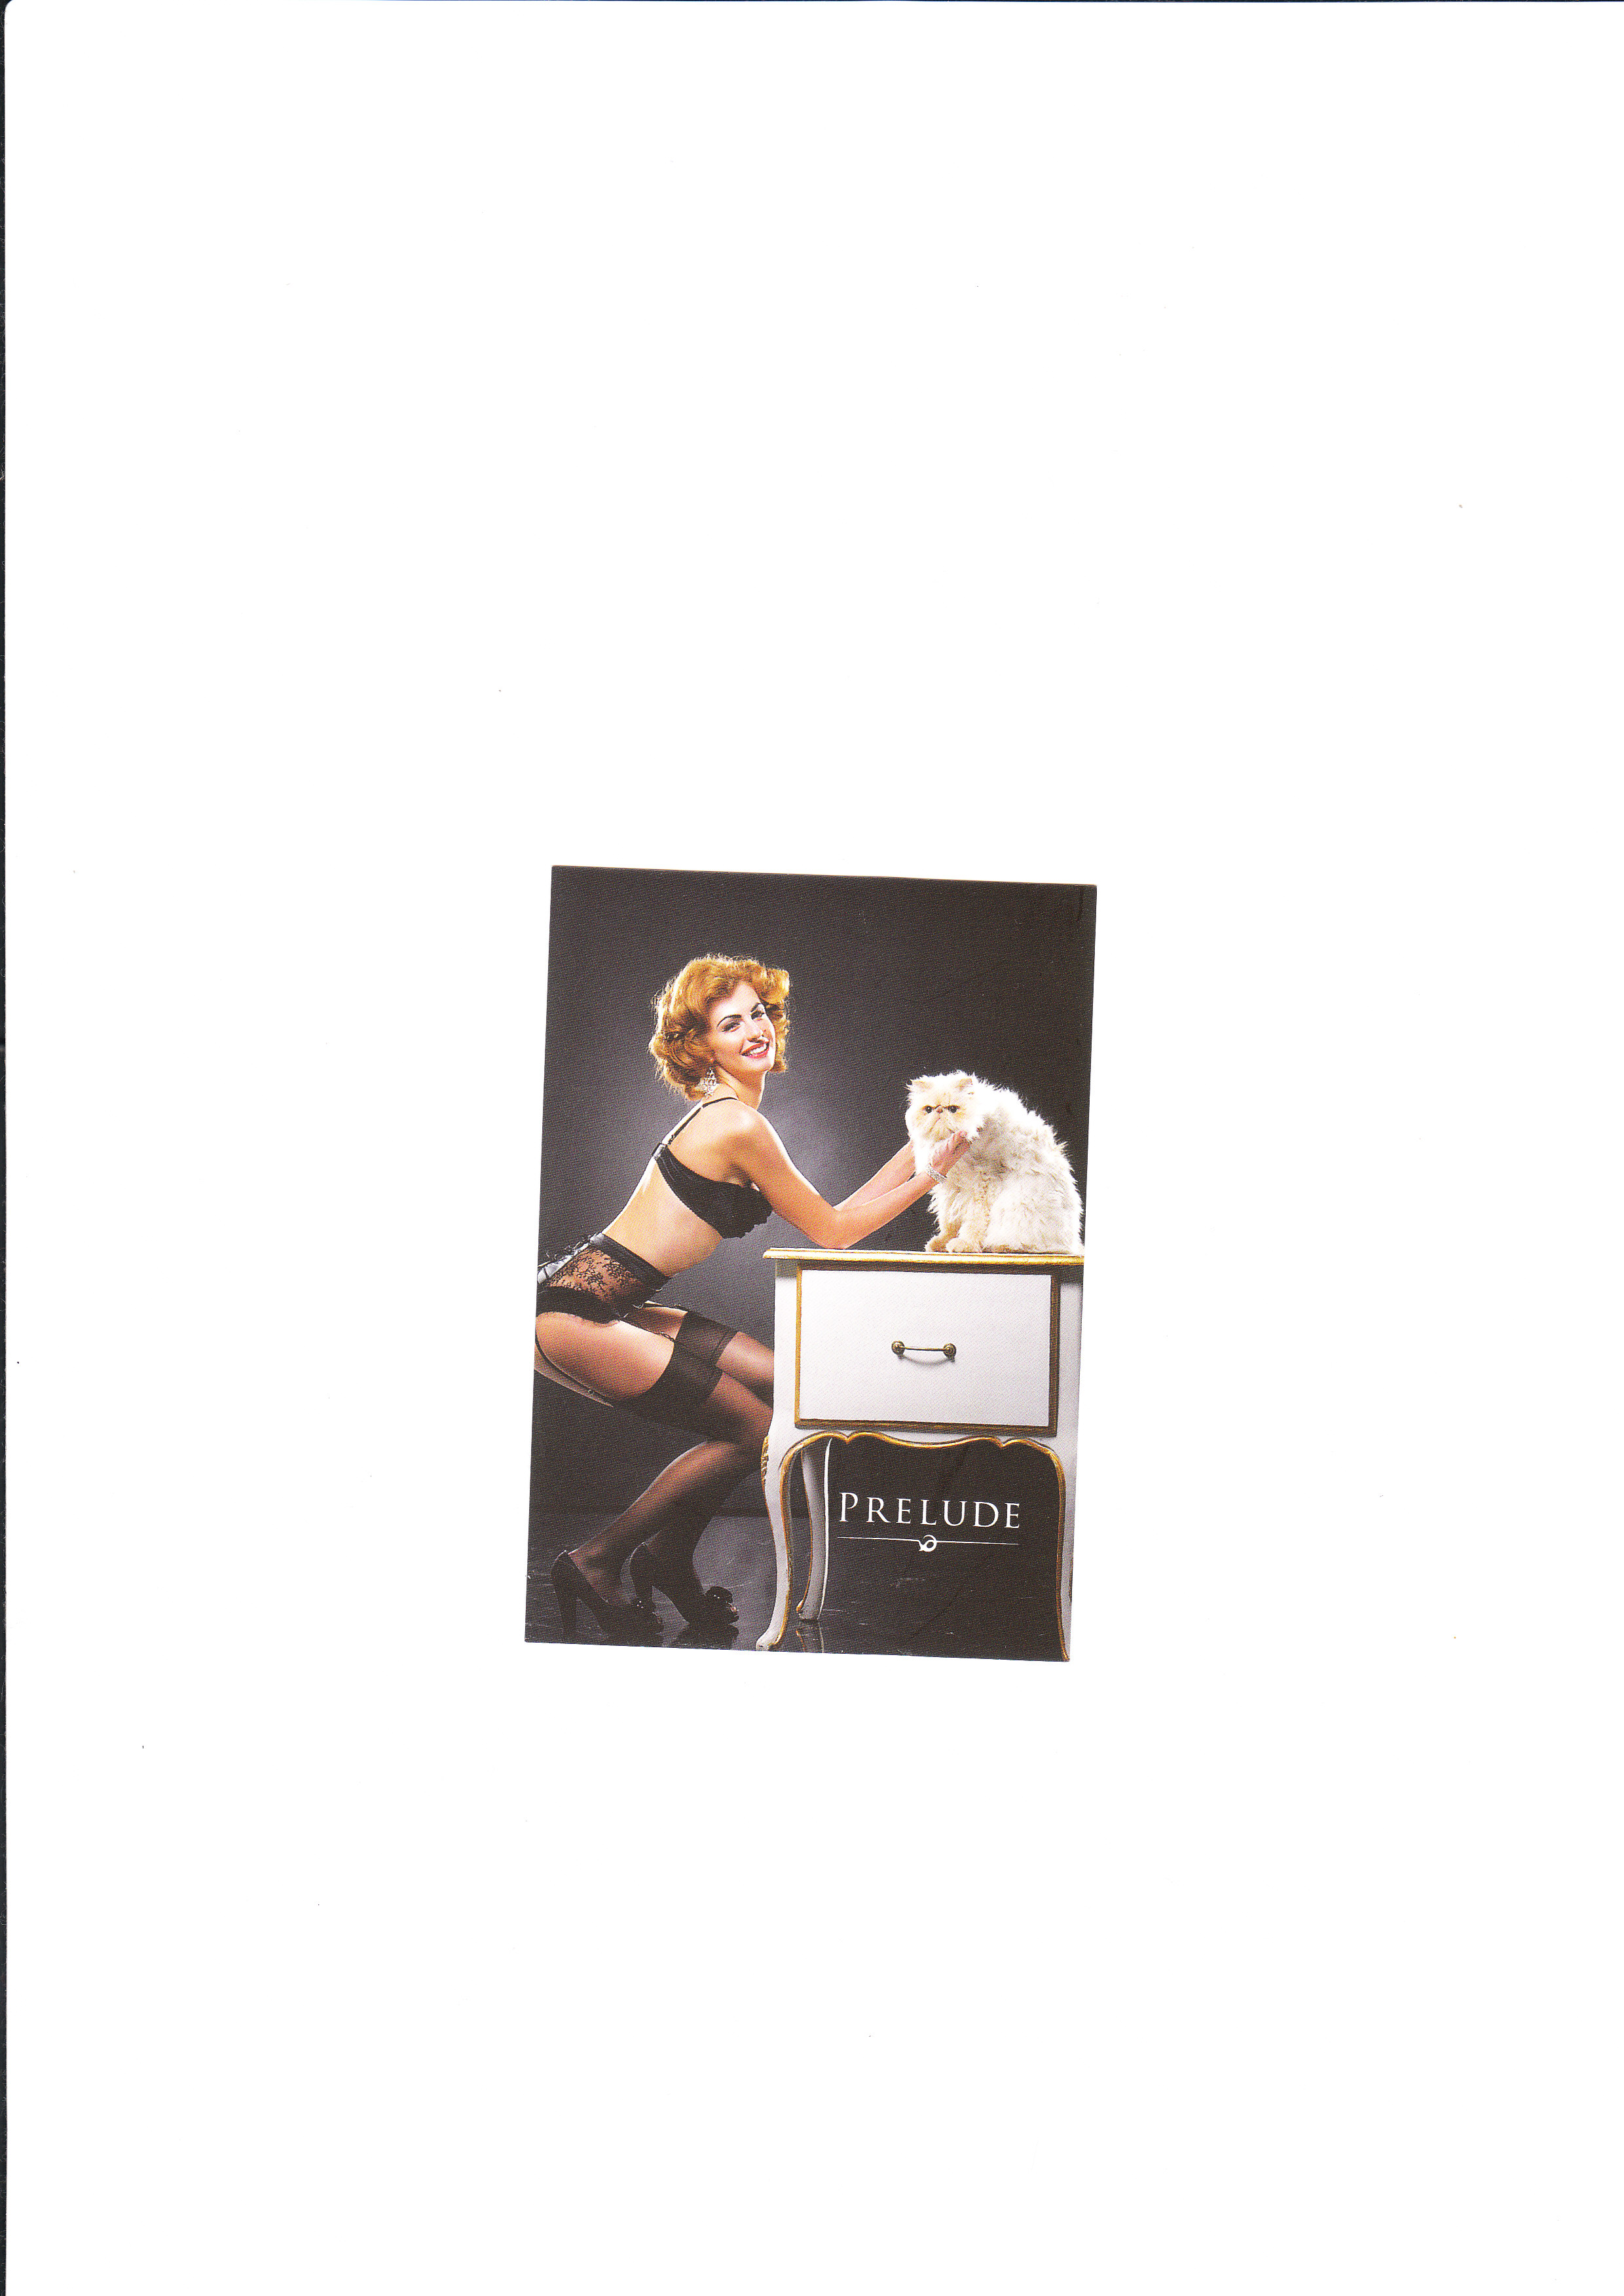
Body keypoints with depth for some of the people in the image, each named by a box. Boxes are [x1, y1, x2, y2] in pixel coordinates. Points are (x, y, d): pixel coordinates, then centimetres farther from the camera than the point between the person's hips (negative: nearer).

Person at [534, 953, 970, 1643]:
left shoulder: (726, 1116, 14)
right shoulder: (738, 1126, -17)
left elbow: (831, 1215, 14)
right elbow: (833, 1233, -8)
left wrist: (917, 1145, 14)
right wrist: (934, 1173, -2)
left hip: (610, 1303, 10)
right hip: (578, 1316, -10)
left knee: (780, 1382, 11)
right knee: (754, 1427, -4)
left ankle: (668, 1556, 20)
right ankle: (597, 1562, 7)